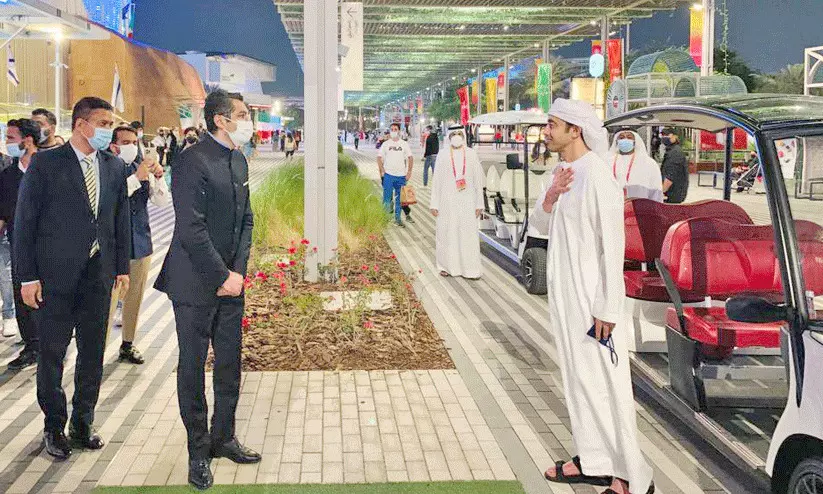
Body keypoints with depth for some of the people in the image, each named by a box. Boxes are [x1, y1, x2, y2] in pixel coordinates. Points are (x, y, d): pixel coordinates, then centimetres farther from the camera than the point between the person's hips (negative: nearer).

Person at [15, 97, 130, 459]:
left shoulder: (114, 166, 7)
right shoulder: (46, 164, -6)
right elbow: (25, 221, -6)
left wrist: (122, 266, 8)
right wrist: (27, 276, -10)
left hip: (98, 274, 4)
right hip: (55, 275, -4)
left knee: (93, 353, 10)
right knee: (52, 353, 5)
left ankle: (82, 423, 24)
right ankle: (54, 427, 20)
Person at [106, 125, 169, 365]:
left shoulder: (143, 168, 7)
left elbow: (162, 201, 4)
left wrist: (158, 177, -14)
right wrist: (137, 178, -30)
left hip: (141, 241, 6)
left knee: (135, 297, 14)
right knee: (109, 298, -7)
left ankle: (128, 344, 26)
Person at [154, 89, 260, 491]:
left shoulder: (238, 161, 10)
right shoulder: (193, 162, -17)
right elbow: (191, 231, -21)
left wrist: (238, 272, 0)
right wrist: (222, 276, -15)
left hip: (231, 281, 8)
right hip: (196, 284, -8)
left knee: (230, 365, 15)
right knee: (193, 367, 5)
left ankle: (223, 438, 30)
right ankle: (199, 451, 17)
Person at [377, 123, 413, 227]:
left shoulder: (404, 144, 7)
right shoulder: (386, 144, 4)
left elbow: (410, 158, 8)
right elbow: (379, 157, 4)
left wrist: (409, 172, -1)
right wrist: (382, 170, -6)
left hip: (401, 175, 1)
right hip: (388, 175, -1)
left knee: (399, 198, 7)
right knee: (387, 197, -4)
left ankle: (398, 218, 16)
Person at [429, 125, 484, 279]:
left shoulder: (471, 154, 4)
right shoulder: (443, 156, 2)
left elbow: (478, 180, 6)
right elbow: (436, 181, 4)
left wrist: (479, 204, 4)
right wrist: (434, 204, 0)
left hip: (467, 202, 0)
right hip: (447, 201, 0)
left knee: (468, 234, -2)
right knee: (447, 233, 3)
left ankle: (470, 269, 3)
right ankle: (447, 266, 15)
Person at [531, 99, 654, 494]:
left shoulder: (596, 177, -19)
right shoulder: (564, 172, 9)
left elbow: (612, 246, -20)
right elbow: (540, 225, 15)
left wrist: (607, 309, -20)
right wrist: (550, 196, -7)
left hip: (591, 297, -9)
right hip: (564, 294, 9)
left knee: (603, 382, -4)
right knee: (577, 378, 16)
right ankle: (592, 461, 29)